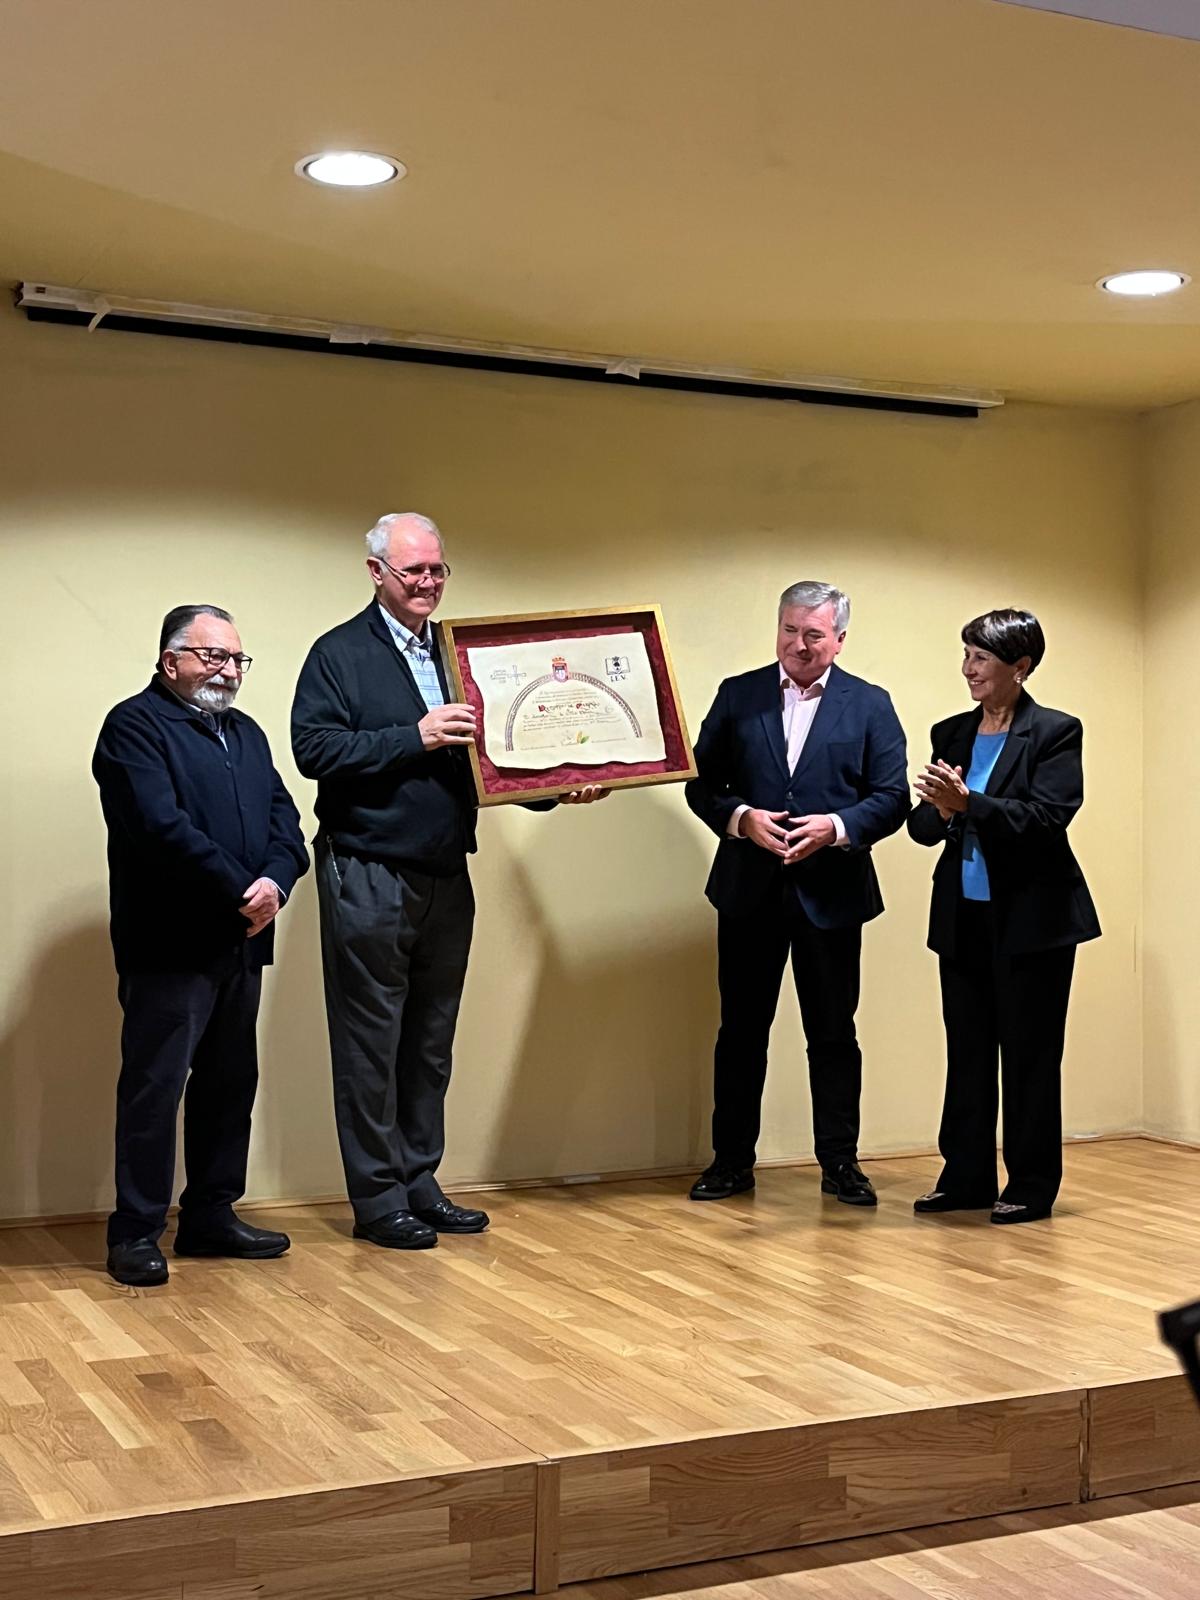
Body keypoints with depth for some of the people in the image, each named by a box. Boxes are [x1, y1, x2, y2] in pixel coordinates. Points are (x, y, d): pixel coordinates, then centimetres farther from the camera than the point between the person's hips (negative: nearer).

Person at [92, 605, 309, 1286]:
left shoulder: (247, 733, 20)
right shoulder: (135, 726, -5)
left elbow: (284, 820, 10)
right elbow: (163, 826, -19)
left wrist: (275, 881, -10)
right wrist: (240, 890, -18)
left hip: (241, 942, 8)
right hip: (170, 943, -8)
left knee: (230, 1084, 12)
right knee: (154, 1086, -4)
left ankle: (212, 1216, 22)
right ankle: (136, 1232, 4)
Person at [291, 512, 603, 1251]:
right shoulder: (340, 653, -3)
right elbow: (314, 747, -15)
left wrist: (555, 789, -1)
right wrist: (415, 737, -21)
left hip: (447, 878, 6)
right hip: (369, 878, -5)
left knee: (431, 1044, 12)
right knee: (372, 1044, 2)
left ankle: (420, 1185, 23)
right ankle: (377, 1199, 11)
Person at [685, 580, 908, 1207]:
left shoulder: (870, 706, 4)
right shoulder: (737, 696, 6)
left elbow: (892, 797, -1)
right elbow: (701, 782, 4)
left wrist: (836, 826, -17)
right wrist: (741, 818, -14)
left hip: (830, 893, -1)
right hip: (749, 890, 1)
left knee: (833, 1033, 7)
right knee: (741, 1029, 8)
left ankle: (840, 1163, 17)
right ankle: (732, 1160, 19)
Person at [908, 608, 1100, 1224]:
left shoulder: (1055, 733, -7)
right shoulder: (951, 733, 9)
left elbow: (1046, 819, -18)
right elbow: (922, 825, 5)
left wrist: (969, 803, -27)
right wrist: (941, 812, -17)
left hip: (1031, 918, -5)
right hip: (963, 918, 5)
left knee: (1029, 1054, 3)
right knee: (967, 1051, 11)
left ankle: (1032, 1186, 14)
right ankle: (966, 1178, 21)